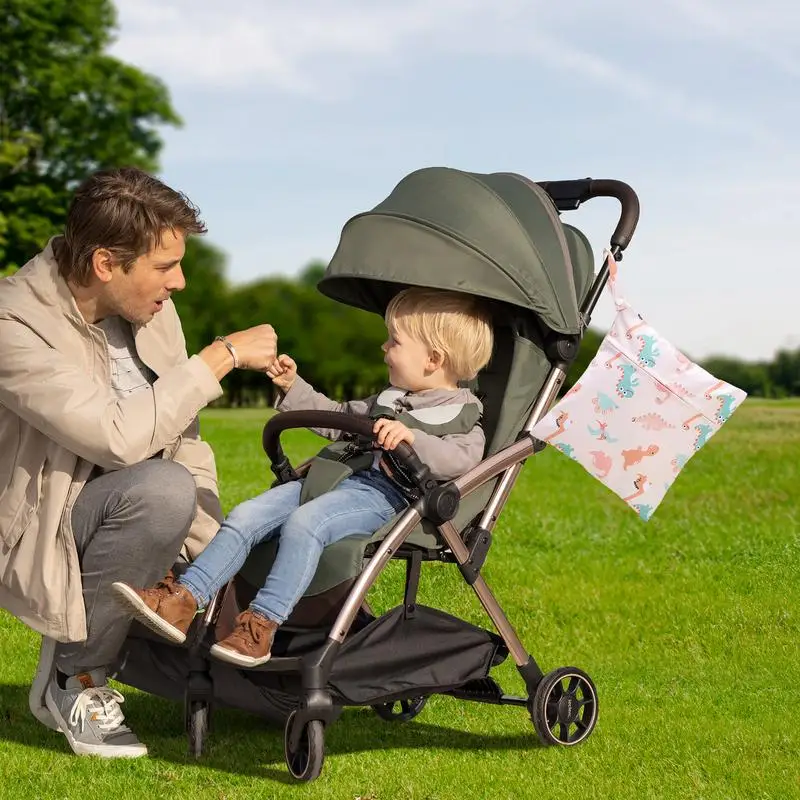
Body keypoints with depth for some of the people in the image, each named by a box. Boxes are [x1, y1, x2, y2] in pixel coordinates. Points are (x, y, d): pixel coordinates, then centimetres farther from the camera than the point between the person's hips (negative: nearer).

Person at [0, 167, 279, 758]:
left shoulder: (150, 306, 1)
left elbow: (183, 435, 4)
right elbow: (120, 438, -33)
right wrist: (222, 356, -26)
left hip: (138, 514, 8)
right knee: (162, 489, -37)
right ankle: (74, 677, -14)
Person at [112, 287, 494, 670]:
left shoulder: (463, 415, 4)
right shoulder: (387, 400, 30)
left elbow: (462, 459, -16)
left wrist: (411, 437, -29)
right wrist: (293, 387, 33)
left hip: (380, 495, -8)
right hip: (328, 479, 8)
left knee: (304, 521, -35)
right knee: (246, 515, -10)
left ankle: (262, 622, -34)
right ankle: (185, 598, -18)